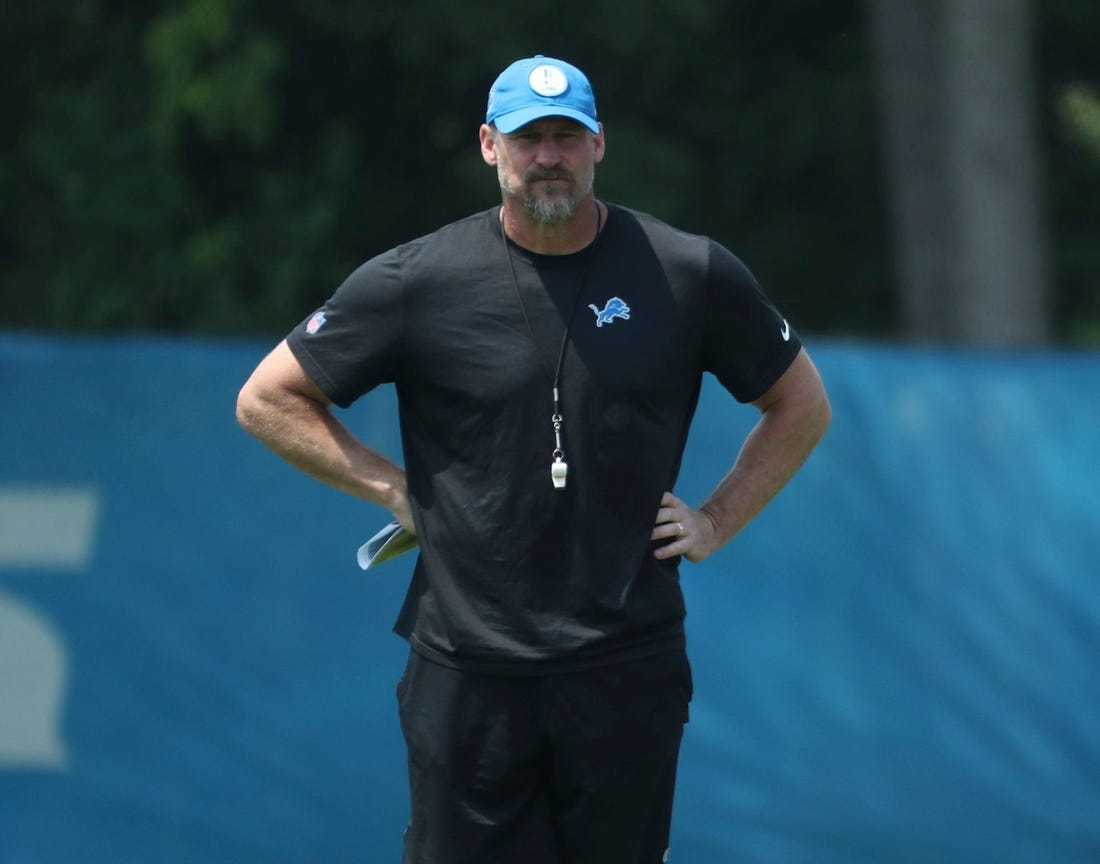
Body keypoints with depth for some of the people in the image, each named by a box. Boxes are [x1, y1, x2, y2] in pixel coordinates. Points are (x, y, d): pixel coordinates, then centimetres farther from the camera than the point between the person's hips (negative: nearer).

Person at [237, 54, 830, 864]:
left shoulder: (690, 274, 3)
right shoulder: (418, 280, -1)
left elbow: (802, 404, 17)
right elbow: (267, 399, 7)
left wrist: (717, 520, 7)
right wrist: (393, 489, 1)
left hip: (629, 670, 1)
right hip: (468, 676, -1)